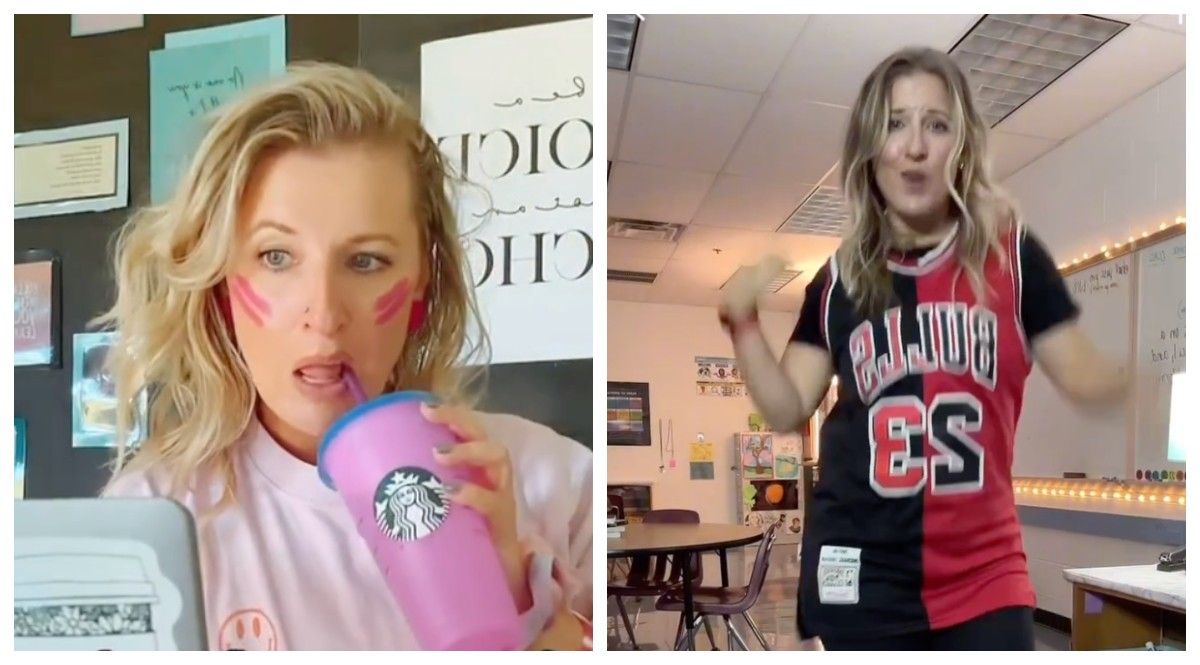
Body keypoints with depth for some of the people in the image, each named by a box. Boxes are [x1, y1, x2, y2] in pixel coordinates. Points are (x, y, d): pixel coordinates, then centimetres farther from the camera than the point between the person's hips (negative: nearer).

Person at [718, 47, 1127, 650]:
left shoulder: (1011, 256, -4)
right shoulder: (839, 278, 1)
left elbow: (1089, 382, 1)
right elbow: (788, 409, 1)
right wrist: (742, 321, -11)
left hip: (984, 573, 0)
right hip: (862, 575, 1)